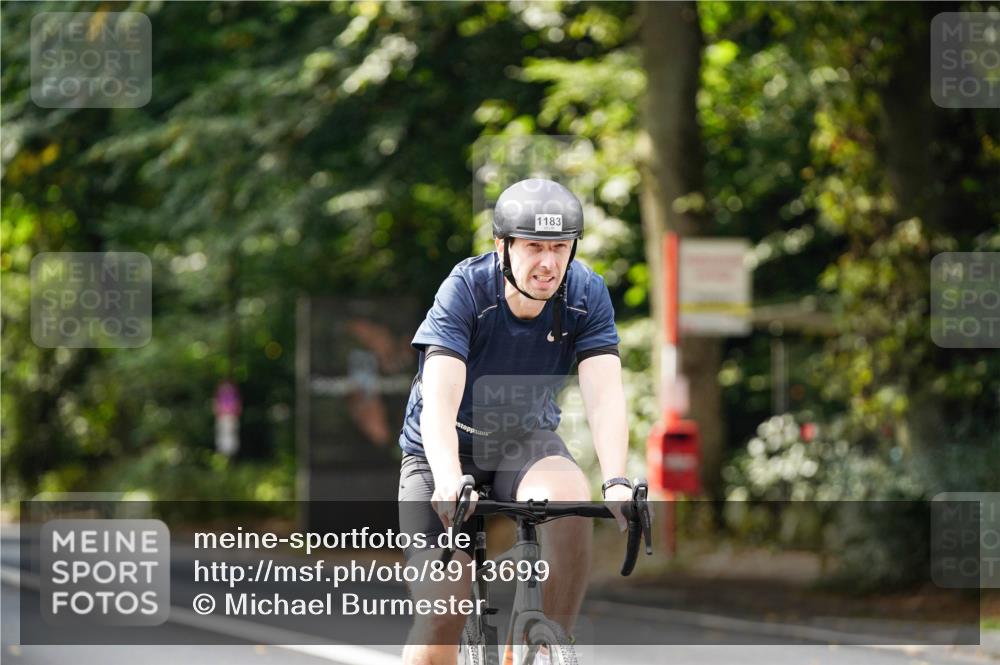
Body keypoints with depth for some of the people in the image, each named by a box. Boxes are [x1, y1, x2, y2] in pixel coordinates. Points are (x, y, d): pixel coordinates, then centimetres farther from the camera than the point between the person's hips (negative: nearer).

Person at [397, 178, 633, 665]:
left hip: (526, 441, 2)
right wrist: (449, 482, -52)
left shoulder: (586, 294, -16)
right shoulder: (465, 290, -24)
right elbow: (439, 400, -35)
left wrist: (616, 482, -43)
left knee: (569, 501, -32)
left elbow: (604, 394, -25)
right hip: (448, 447, -2)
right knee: (443, 609, -17)